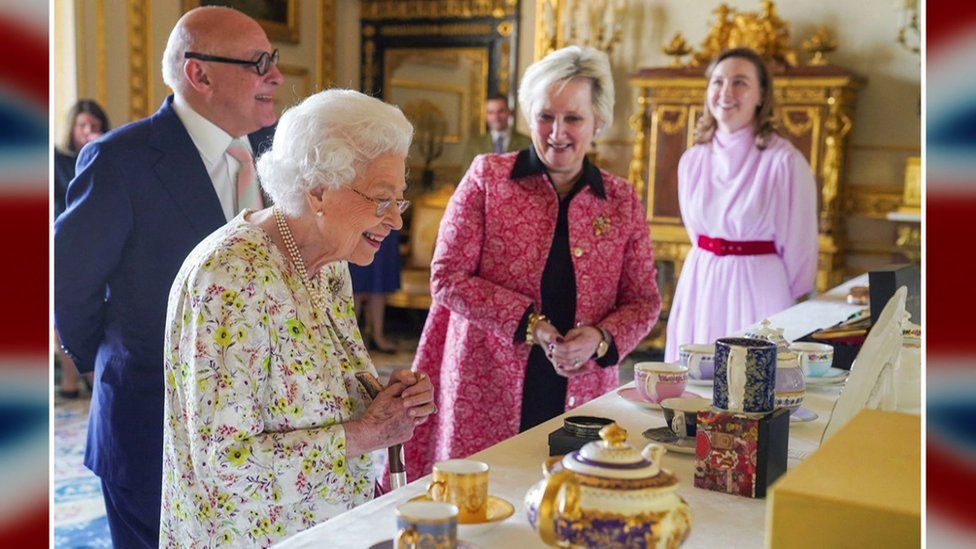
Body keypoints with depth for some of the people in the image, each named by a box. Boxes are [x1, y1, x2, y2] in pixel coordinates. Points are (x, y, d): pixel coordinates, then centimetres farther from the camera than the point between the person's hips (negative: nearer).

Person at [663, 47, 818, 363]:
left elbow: (799, 248, -5)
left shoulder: (784, 161, -10)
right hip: (698, 289, 5)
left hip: (759, 289, -5)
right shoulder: (692, 161, 6)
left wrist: (785, 310, 1)